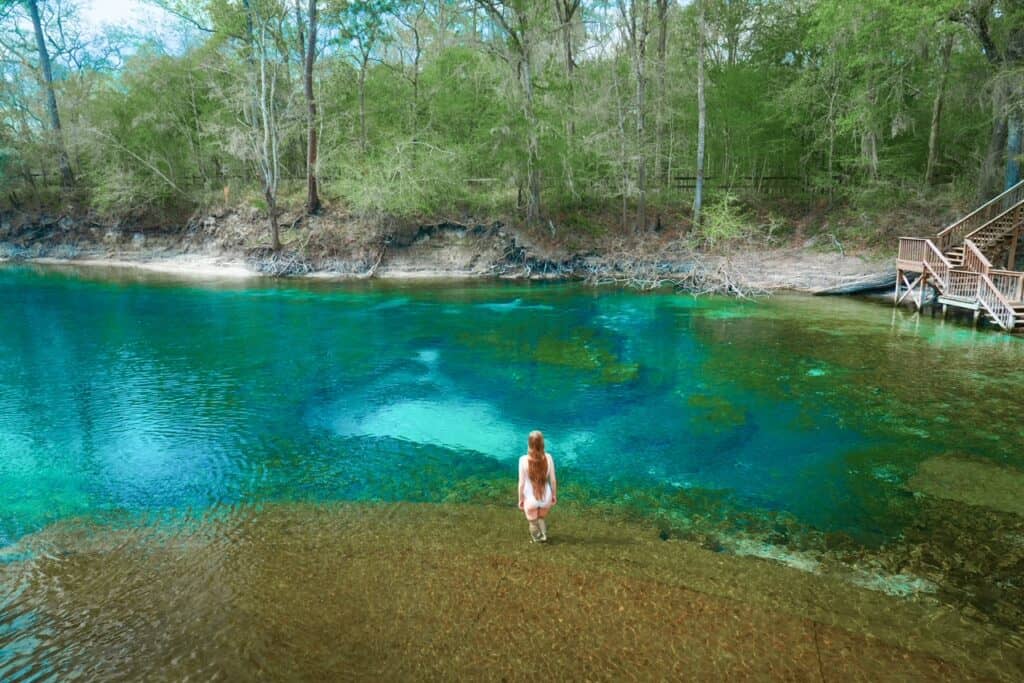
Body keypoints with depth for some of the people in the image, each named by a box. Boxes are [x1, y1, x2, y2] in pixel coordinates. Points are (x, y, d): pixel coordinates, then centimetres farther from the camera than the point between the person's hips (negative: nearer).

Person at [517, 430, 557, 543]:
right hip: (546, 497, 1)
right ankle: (544, 536, 46)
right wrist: (554, 495, 11)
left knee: (533, 522, 28)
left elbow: (522, 483, -12)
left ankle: (537, 539, 50)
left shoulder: (524, 460, -20)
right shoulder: (548, 457, -15)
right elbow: (553, 480, -5)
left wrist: (520, 499, 3)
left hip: (531, 498, -1)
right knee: (543, 518, 34)